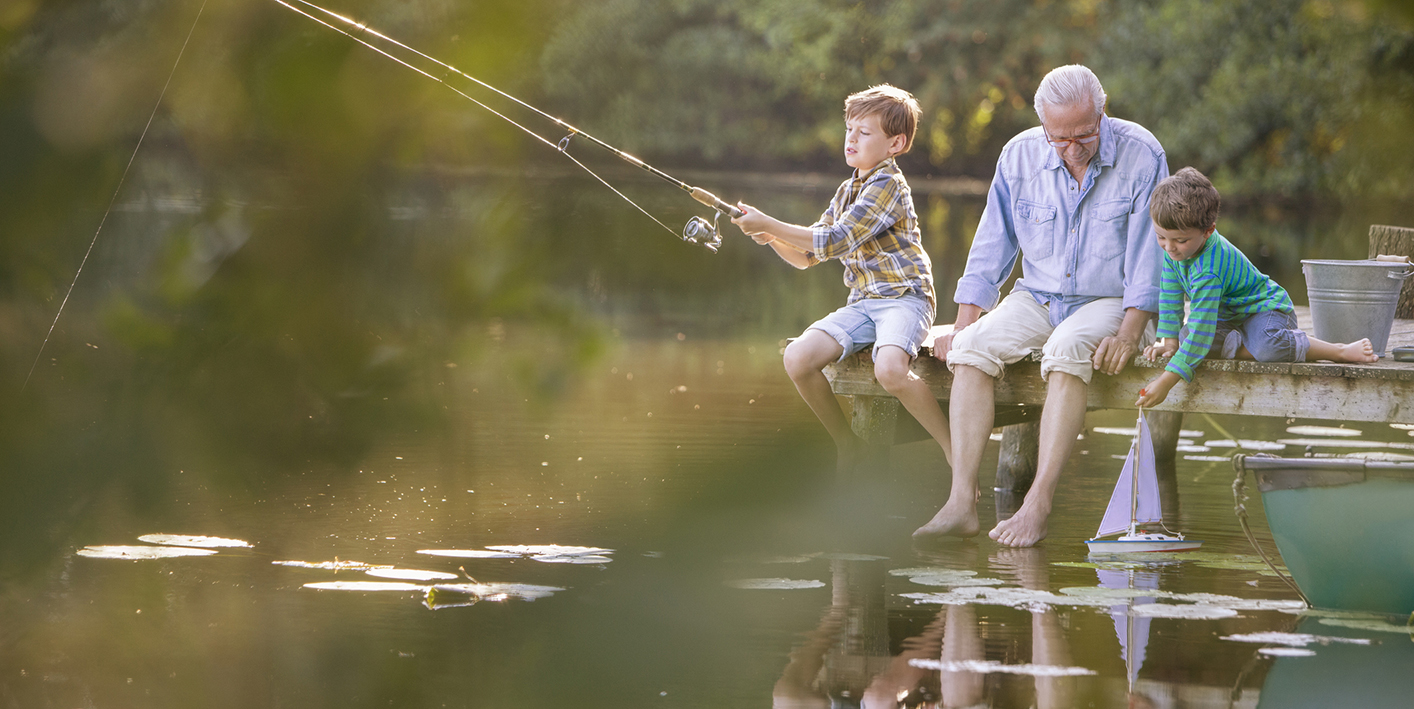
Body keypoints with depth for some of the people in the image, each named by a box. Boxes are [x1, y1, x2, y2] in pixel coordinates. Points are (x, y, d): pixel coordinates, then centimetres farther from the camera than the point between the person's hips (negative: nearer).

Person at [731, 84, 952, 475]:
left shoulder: (888, 186, -10)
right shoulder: (847, 192, 18)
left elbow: (833, 242, -18)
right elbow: (806, 256, 20)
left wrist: (768, 224, -17)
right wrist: (772, 238, -1)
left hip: (904, 296, -8)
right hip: (862, 303, 8)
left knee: (890, 369, -37)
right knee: (797, 358, -16)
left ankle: (956, 451, -19)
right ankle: (848, 446, 4)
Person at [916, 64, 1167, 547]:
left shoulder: (1141, 155, -12)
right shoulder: (1020, 156, -1)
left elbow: (1150, 254, -12)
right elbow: (992, 246, 7)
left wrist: (1129, 333, -21)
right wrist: (964, 322, -1)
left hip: (1109, 302, -4)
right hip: (1037, 299, 4)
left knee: (1067, 349, -36)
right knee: (972, 346, -24)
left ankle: (1037, 507, -40)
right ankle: (962, 503, -30)